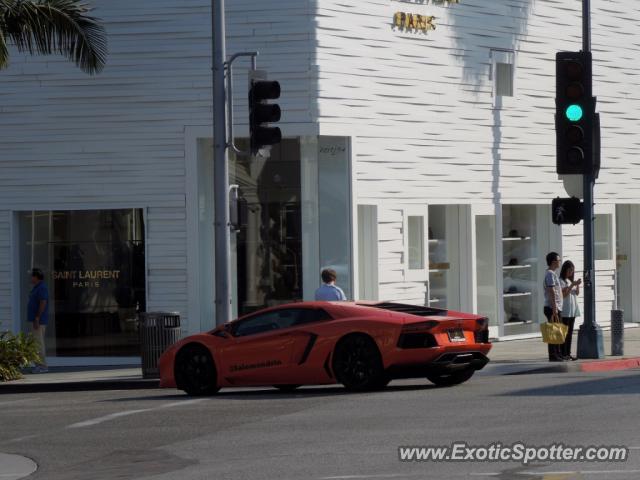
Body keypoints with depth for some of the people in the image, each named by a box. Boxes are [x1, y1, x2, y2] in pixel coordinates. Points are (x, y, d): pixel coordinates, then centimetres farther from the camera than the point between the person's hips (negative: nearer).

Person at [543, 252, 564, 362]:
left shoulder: (552, 274, 19)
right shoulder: (550, 274, -13)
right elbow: (552, 292, -19)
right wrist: (554, 310, -22)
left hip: (556, 308, 10)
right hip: (552, 308, -10)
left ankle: (558, 354, 19)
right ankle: (553, 356, -7)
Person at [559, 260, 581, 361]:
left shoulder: (571, 281, 18)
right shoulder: (561, 281, -7)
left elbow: (577, 293, 16)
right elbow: (564, 294, -17)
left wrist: (577, 285, 0)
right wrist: (572, 285, -19)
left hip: (573, 310, 8)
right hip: (565, 311, -8)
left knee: (570, 332, 8)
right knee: (564, 332, -8)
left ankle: (568, 353, 11)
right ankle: (563, 354, -7)